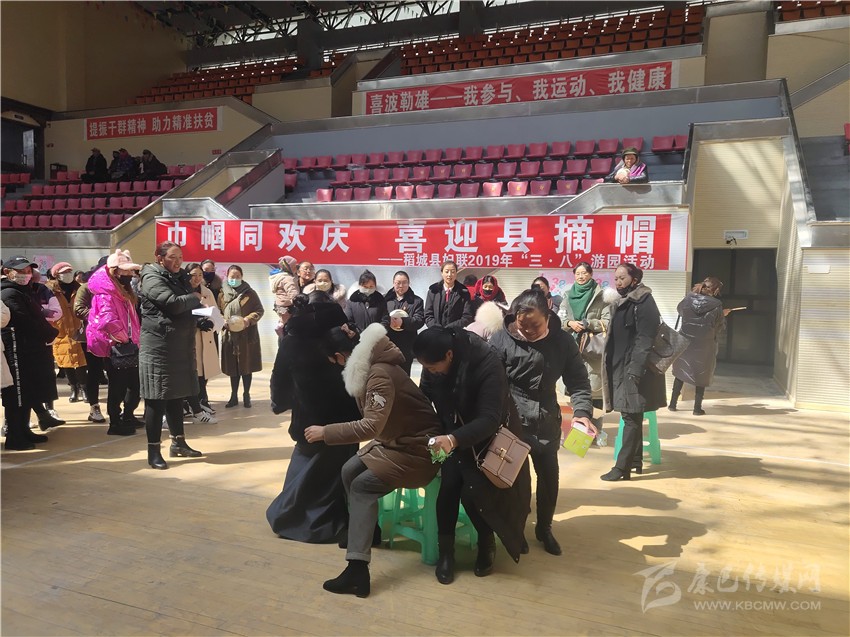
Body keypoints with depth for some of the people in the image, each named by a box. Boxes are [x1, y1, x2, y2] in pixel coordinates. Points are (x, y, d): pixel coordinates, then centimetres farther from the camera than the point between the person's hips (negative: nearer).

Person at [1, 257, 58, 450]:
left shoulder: (24, 291, 19)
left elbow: (36, 317, 18)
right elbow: (26, 323, -19)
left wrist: (48, 332, 2)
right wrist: (51, 332, -9)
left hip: (31, 350, 10)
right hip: (18, 351, -10)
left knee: (28, 394, 16)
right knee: (17, 395, -4)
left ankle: (23, 432, 26)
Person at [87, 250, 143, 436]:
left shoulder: (123, 292, 15)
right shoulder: (105, 293, -15)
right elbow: (109, 320, -30)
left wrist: (134, 340, 12)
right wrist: (123, 339, -19)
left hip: (127, 346, 9)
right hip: (114, 347, -9)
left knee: (135, 382, 15)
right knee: (118, 386, -2)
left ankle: (127, 417, 30)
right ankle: (115, 424, 10)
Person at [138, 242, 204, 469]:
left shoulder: (180, 277, 16)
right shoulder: (152, 278, -10)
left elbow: (189, 307, 17)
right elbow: (173, 303, -24)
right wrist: (195, 298, -7)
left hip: (180, 346, 8)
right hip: (158, 346, -8)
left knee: (176, 395, 14)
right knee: (157, 398, -4)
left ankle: (178, 443, 24)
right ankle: (153, 450, 4)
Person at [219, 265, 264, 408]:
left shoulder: (250, 293, 0)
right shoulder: (223, 293, 5)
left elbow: (259, 310, 0)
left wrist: (249, 320, -15)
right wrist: (223, 321, -11)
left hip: (247, 335, -2)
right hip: (230, 335, 2)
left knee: (247, 366, 3)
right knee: (232, 367, 7)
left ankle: (246, 396, 14)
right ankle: (234, 396, 18)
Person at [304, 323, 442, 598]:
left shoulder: (380, 375, -26)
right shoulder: (369, 367, 2)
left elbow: (371, 426, -33)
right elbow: (374, 424, 5)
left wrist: (325, 432, -27)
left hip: (418, 448, -9)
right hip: (395, 439, 9)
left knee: (363, 486, -16)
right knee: (350, 471, 2)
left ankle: (358, 570, -16)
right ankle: (366, 531, 19)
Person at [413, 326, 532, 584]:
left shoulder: (488, 364, -33)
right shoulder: (433, 365, -16)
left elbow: (490, 419, -36)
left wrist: (454, 439, -50)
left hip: (489, 438, -4)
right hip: (453, 435, 4)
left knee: (474, 492, -18)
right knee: (447, 486, -18)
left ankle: (486, 544, 12)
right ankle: (445, 552, 2)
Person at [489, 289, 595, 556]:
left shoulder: (563, 341, -4)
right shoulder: (501, 340, -13)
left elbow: (578, 381, -2)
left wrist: (582, 411, -18)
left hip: (547, 421, 3)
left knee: (549, 476, 11)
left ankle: (544, 528, 34)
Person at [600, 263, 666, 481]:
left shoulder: (644, 302, -11)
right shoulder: (622, 302, 16)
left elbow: (645, 339, -18)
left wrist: (635, 369, -24)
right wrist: (611, 365, 16)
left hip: (635, 368, -9)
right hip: (621, 367, 9)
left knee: (631, 417, -6)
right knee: (631, 416, 13)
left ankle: (622, 466, -4)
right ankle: (636, 460, 22)